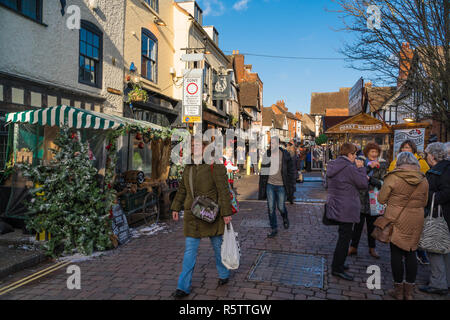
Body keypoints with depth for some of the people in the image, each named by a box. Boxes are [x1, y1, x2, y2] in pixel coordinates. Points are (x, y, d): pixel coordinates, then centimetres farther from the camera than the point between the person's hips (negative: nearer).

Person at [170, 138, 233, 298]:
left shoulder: (215, 166, -12)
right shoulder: (189, 167, 7)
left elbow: (223, 190, -14)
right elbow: (182, 189, 15)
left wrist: (226, 213, -15)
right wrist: (176, 208, 13)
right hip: (192, 216, 5)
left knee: (218, 246, 14)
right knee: (190, 250, 5)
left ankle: (224, 274, 38)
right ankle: (183, 287, 12)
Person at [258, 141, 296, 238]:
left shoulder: (284, 154, -7)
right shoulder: (267, 154, 2)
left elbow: (292, 171, -2)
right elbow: (263, 170, 11)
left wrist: (292, 186, -5)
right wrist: (262, 186, 10)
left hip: (281, 185, -3)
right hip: (270, 185, 3)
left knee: (281, 207, 6)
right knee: (271, 208, 3)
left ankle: (285, 218, 40)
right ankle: (274, 228, 17)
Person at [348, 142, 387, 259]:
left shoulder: (382, 164, 3)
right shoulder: (361, 160, 0)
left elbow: (383, 181, -5)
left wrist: (372, 180, -24)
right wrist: (369, 166, -25)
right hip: (360, 198, -2)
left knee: (372, 225, 13)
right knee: (358, 224, 3)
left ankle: (372, 248, 28)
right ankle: (353, 247, 17)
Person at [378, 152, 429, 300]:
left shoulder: (393, 177, -11)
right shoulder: (423, 179, 2)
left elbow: (381, 199, -5)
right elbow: (424, 202, 13)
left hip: (396, 220, -4)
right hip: (415, 222, 4)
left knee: (396, 253, 6)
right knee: (411, 253, 12)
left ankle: (399, 290, 16)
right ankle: (409, 291, 19)